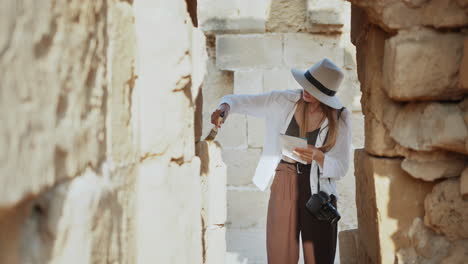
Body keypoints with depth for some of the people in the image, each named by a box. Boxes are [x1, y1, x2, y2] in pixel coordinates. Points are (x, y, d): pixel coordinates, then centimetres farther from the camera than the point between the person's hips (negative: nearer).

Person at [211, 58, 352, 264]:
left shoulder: (339, 118, -6)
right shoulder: (282, 101, -5)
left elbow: (341, 168, -6)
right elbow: (239, 100, 0)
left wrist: (318, 157, -27)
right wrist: (225, 107, -23)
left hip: (317, 188, -1)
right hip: (284, 185, 1)